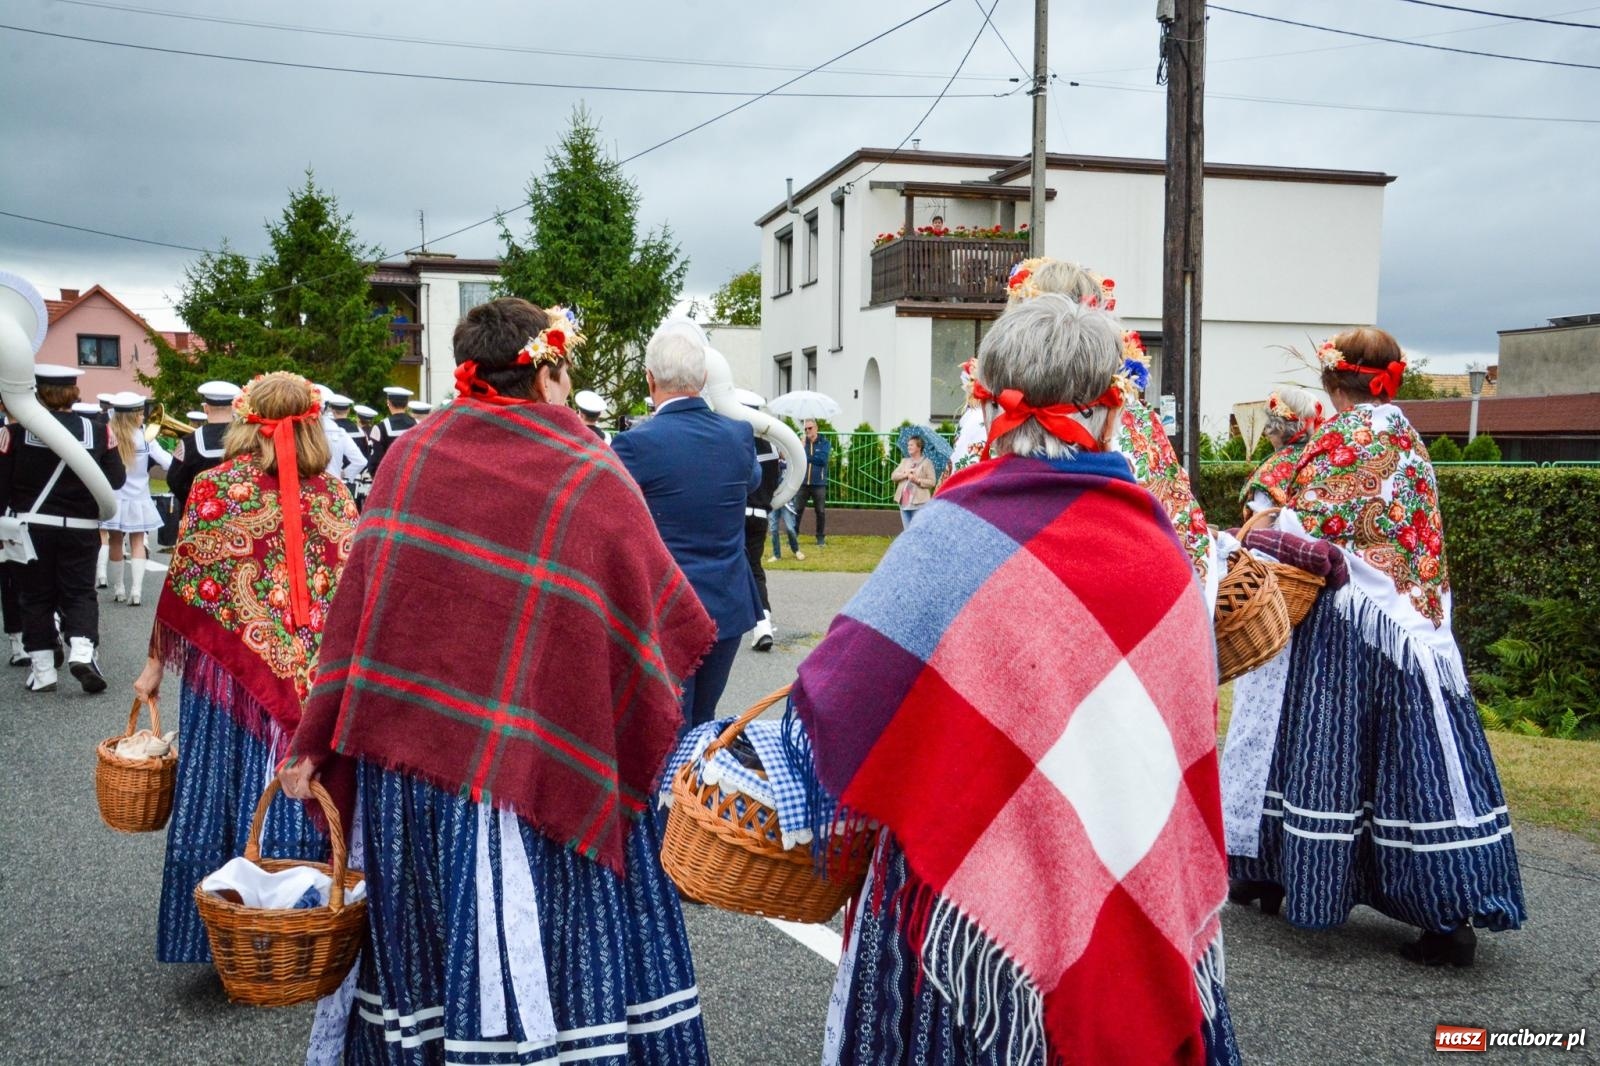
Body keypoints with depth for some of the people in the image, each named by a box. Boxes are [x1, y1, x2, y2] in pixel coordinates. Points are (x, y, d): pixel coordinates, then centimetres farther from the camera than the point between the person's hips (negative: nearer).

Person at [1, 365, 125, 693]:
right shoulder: (98, 431, -6)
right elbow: (116, 480, -3)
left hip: (31, 528, -1)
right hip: (80, 529, 1)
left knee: (36, 595, 10)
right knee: (80, 592, 11)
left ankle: (42, 668, 11)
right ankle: (83, 650, -12)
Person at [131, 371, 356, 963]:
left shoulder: (215, 488, -7)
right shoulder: (334, 494, -1)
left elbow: (184, 583, -5)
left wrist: (156, 663, 6)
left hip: (229, 669, -2)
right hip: (314, 678, 2)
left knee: (224, 790, 9)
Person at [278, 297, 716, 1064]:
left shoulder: (411, 454, 2)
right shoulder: (591, 478, -8)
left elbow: (357, 607, 2)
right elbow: (669, 626, -1)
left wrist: (316, 741, 5)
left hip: (401, 759, 4)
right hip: (531, 770, -4)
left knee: (426, 950, 16)